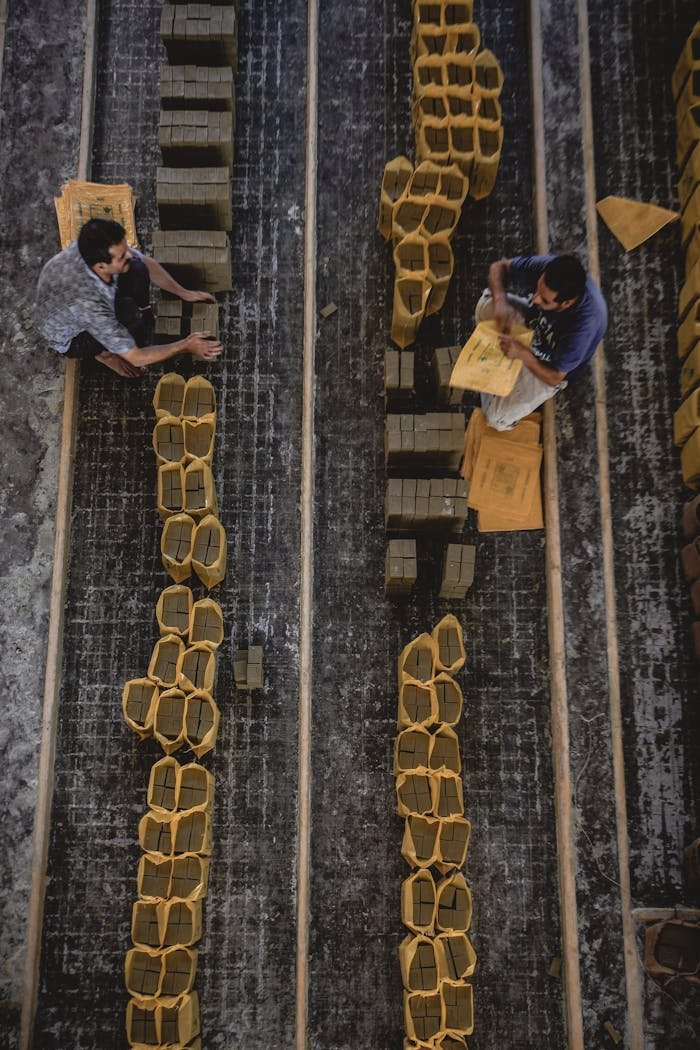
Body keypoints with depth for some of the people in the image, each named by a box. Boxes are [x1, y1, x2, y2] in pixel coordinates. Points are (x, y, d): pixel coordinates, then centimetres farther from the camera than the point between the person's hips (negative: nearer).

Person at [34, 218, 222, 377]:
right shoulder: (88, 304, -45)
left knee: (136, 270, -18)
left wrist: (184, 293, -9)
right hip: (69, 335, -6)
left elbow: (147, 264, -5)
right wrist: (185, 346, -28)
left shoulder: (95, 249, -28)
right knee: (128, 310, -34)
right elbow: (136, 358, -35)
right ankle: (104, 352, -3)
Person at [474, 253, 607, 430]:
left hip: (547, 366, -5)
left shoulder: (584, 324, -43)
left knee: (496, 418, -13)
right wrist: (500, 301, -35)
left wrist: (524, 354, -46)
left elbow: (554, 378, -30)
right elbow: (499, 267, -16)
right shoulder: (549, 267, -33)